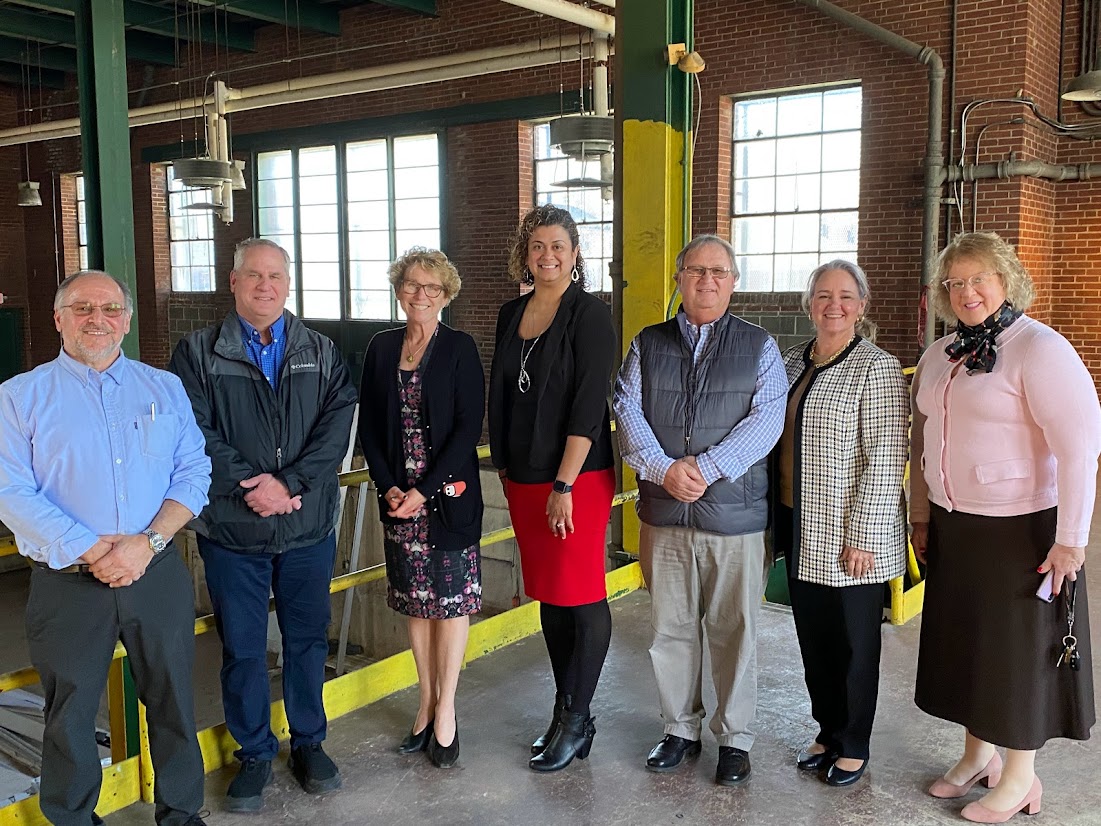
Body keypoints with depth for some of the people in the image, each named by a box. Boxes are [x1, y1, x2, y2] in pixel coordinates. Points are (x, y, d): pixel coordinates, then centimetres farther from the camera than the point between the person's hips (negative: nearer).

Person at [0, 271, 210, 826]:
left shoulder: (164, 389, 8)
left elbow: (193, 473, 1)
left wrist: (148, 541, -14)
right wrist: (93, 551, -17)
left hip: (158, 575, 2)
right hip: (67, 585, -2)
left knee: (173, 701, 12)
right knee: (70, 715, 11)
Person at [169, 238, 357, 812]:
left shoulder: (322, 353, 6)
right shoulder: (198, 353, 1)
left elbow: (337, 425, -5)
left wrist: (289, 482, -17)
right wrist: (251, 483, -18)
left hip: (309, 527, 2)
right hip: (231, 529, -1)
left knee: (308, 640, 13)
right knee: (242, 650, 9)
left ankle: (308, 743, 31)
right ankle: (254, 754, 27)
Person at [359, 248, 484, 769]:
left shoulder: (459, 349, -4)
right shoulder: (382, 348, 8)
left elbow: (468, 428, -9)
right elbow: (368, 425, 8)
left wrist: (425, 491, -14)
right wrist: (388, 486, -5)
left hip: (448, 495, -4)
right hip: (398, 496, 4)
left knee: (451, 597, 2)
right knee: (414, 600, 10)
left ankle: (446, 711, 13)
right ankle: (426, 703, 23)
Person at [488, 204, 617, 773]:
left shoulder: (588, 314, -9)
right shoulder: (512, 314, 11)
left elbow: (588, 405, -15)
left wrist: (564, 485, -18)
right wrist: (505, 468, 13)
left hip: (576, 477, -7)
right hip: (523, 478, 7)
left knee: (580, 596, 1)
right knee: (548, 596, 13)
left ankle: (576, 720, 13)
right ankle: (566, 709, 26)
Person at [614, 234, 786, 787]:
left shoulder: (759, 347, 5)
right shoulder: (648, 344, 10)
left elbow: (767, 419, -8)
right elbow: (628, 412, 0)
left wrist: (707, 467, -17)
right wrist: (664, 469, -15)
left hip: (734, 513, -2)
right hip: (663, 512, 2)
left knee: (734, 632, 6)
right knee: (671, 628, 12)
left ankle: (734, 738, 23)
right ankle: (680, 729, 29)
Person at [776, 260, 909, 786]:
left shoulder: (876, 368, -12)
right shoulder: (792, 361, 10)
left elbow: (885, 459, -16)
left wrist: (863, 536, -18)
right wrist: (778, 517, 13)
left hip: (849, 536, -6)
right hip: (800, 529, 7)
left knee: (853, 642, 8)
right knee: (812, 637, 15)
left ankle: (853, 746, 25)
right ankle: (827, 732, 33)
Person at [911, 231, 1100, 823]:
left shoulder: (1039, 349, -15)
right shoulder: (938, 355, 7)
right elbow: (923, 439, 15)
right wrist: (920, 515, 15)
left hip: (1021, 530, -7)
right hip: (953, 527, 7)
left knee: (1019, 649, 7)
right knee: (963, 641, 15)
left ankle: (1019, 779, 24)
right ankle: (977, 754, 35)